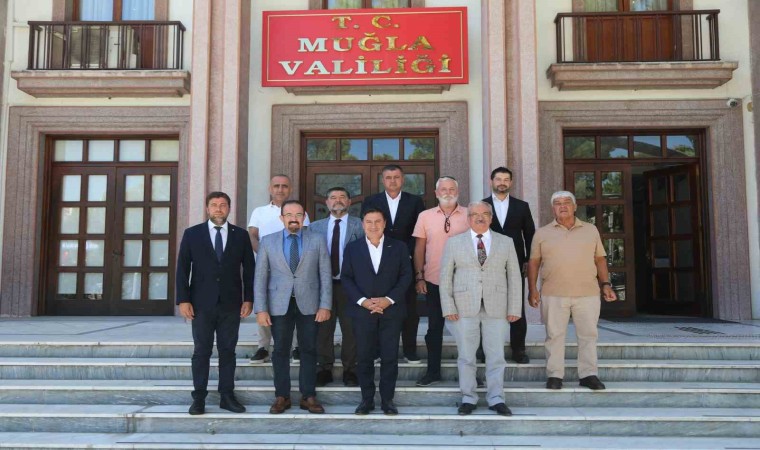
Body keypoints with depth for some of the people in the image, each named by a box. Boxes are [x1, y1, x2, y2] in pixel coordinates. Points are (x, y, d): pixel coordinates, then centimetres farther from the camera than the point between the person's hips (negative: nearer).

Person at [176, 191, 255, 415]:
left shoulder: (241, 235, 5)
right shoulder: (192, 234, 3)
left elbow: (249, 269, 6)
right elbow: (182, 269, 1)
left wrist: (248, 299, 1)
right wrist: (183, 300, -6)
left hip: (231, 304, 1)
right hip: (202, 304, -1)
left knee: (228, 351, 6)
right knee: (201, 351, 4)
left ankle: (227, 396, 14)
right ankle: (199, 397, 12)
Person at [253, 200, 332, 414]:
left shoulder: (317, 241, 3)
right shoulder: (268, 242, 3)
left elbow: (325, 275, 1)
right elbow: (260, 277, 1)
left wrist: (325, 305, -6)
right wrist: (261, 309, -5)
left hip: (309, 304, 0)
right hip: (279, 305, 0)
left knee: (309, 350, 6)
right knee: (281, 351, 6)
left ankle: (308, 396, 16)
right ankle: (282, 396, 17)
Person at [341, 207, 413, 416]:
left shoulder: (399, 247, 6)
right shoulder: (352, 248, 7)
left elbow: (406, 276, 1)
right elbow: (346, 278, 2)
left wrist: (389, 299, -11)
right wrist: (362, 301, -11)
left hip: (391, 311, 0)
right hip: (362, 311, 1)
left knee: (390, 357, 3)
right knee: (364, 357, 5)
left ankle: (387, 399, 15)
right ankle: (367, 399, 17)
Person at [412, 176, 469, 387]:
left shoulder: (469, 215, 0)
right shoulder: (425, 216, 2)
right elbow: (419, 248, 4)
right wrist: (419, 276, -1)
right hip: (433, 281, 1)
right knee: (434, 327, 9)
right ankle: (433, 371, 21)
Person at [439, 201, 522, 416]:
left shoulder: (506, 242, 10)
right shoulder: (454, 242, 7)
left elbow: (514, 277, 8)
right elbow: (445, 277, 4)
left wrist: (514, 308, 1)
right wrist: (448, 307, -4)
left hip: (496, 307, 1)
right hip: (464, 307, -1)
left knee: (496, 355, 4)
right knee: (466, 355, 5)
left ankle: (496, 398, 16)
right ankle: (468, 398, 17)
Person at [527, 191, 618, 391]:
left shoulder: (591, 230, 11)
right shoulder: (542, 233, 7)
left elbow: (600, 258, 13)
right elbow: (533, 262, 6)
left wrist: (605, 284, 4)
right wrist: (532, 289, -1)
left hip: (588, 294, 1)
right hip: (553, 295, -1)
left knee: (588, 334, 3)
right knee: (554, 335, 2)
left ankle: (589, 374, 12)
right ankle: (554, 375, 9)